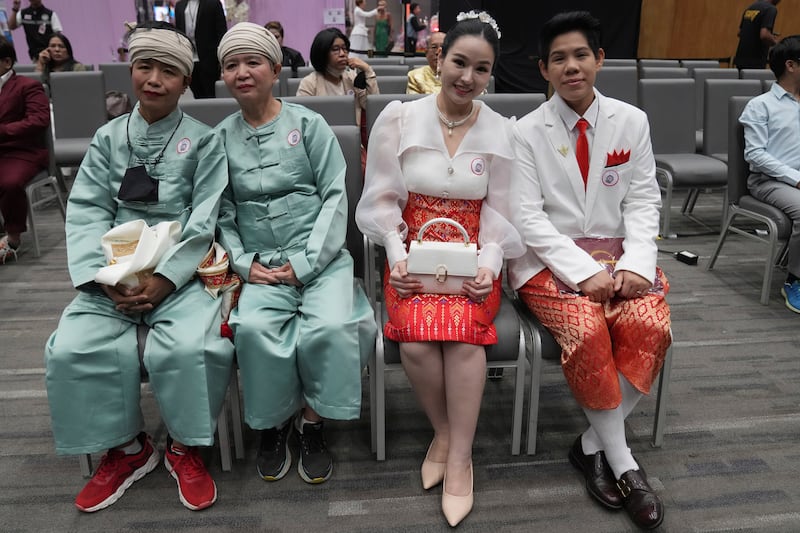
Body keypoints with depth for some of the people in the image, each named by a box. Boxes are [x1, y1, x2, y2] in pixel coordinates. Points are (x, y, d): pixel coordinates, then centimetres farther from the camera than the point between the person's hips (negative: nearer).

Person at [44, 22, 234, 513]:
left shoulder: (203, 142, 4)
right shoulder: (109, 137, 12)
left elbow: (202, 223, -4)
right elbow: (87, 211, 5)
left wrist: (163, 278, -16)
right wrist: (105, 276, -12)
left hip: (181, 272, -3)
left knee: (193, 347, -29)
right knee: (73, 349, -19)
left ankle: (186, 448, 1)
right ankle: (126, 449, 6)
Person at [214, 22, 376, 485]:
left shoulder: (308, 124, 4)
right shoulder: (222, 138, 11)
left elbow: (335, 197, -2)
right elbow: (223, 214, 11)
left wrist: (305, 264, -11)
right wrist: (244, 264, -6)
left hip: (319, 257, -1)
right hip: (261, 266, 2)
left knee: (329, 326, -29)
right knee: (253, 327, -28)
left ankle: (312, 421, -3)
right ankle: (274, 423, -1)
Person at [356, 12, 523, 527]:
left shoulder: (501, 131, 3)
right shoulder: (398, 118, 0)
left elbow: (499, 212, 5)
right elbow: (382, 199, 1)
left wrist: (489, 263, -11)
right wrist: (397, 254, -13)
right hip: (414, 252, 0)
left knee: (464, 330, -29)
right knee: (417, 337, -27)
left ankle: (460, 454, -10)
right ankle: (444, 431, 2)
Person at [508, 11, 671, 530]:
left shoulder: (632, 122, 6)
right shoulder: (527, 132, -2)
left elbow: (643, 201, 4)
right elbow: (528, 217, -8)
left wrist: (635, 264, -14)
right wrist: (584, 273, -19)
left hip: (618, 254, 3)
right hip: (551, 259, -3)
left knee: (650, 326, -25)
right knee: (587, 331, -30)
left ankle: (592, 445, -6)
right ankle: (622, 462, -9)